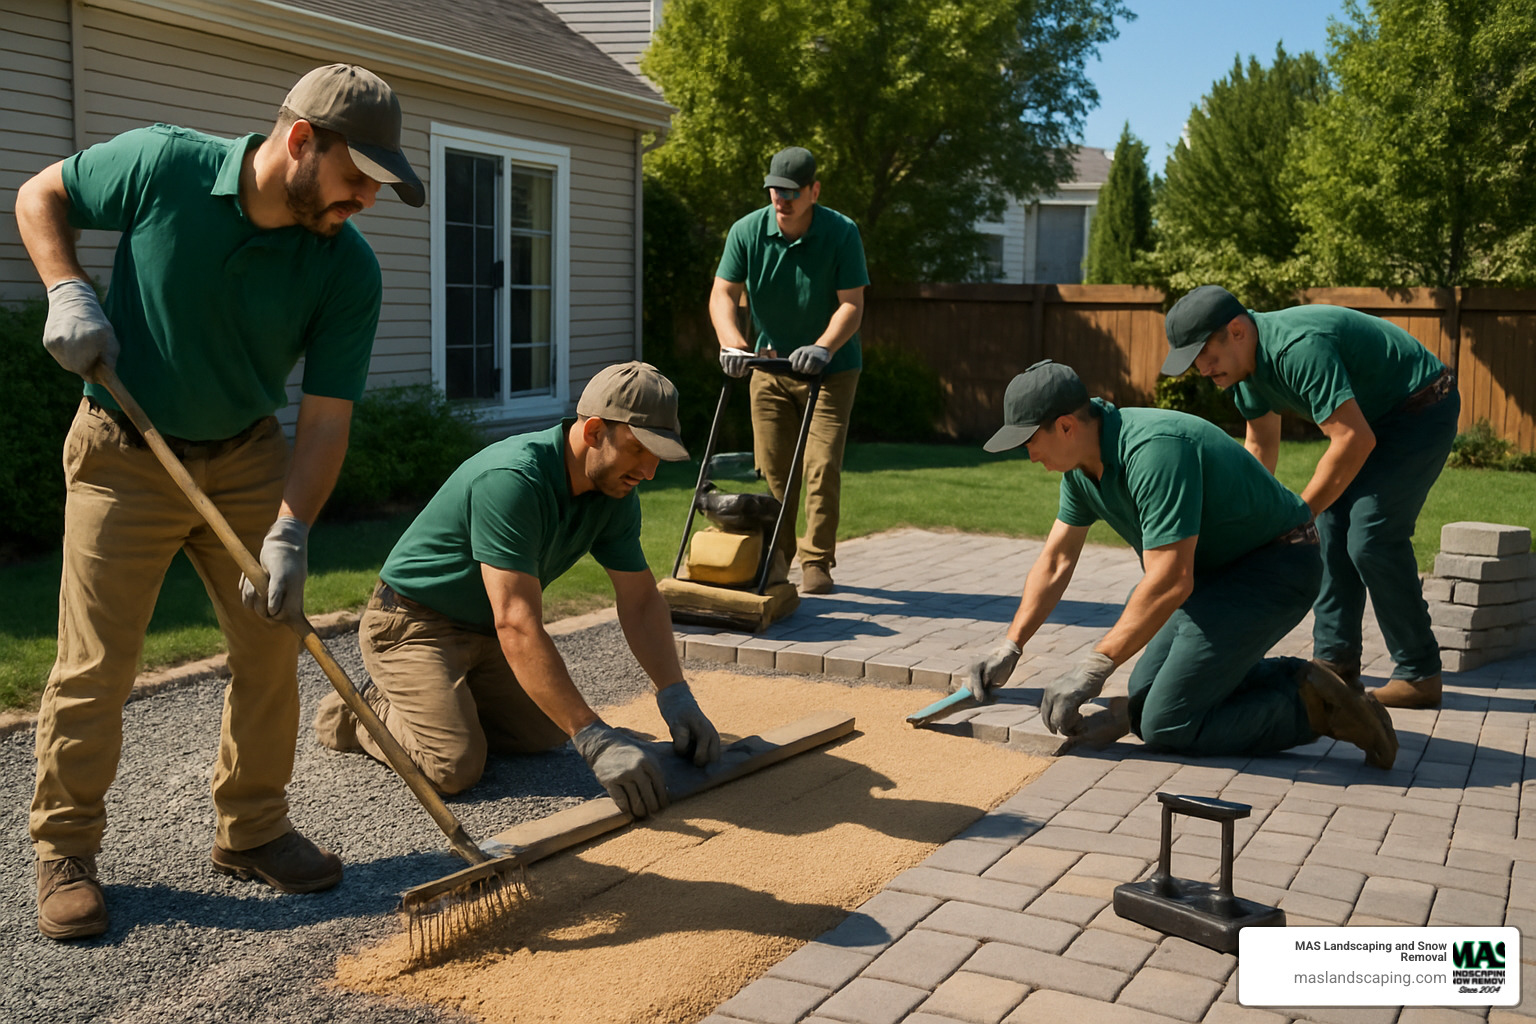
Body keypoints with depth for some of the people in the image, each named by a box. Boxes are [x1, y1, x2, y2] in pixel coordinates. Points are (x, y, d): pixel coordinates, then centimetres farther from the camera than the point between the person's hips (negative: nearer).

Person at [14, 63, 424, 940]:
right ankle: (66, 851, 13)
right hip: (125, 455, -2)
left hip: (249, 458, 3)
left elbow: (326, 416, -14)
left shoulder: (349, 269, -14)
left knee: (272, 643, 3)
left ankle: (253, 830, 20)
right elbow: (41, 195, 1)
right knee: (95, 663, -3)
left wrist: (289, 535, -24)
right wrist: (68, 292, -16)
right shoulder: (160, 165, -18)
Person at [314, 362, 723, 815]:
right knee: (455, 766, -20)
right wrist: (596, 741, -43)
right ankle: (360, 710, 7)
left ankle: (448, 698, 22)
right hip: (414, 624, -8)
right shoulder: (513, 480, -35)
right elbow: (517, 625, -40)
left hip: (483, 632, 8)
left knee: (545, 733, 2)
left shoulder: (615, 493, -8)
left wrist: (676, 697, -14)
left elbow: (641, 599, 0)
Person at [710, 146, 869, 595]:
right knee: (772, 467, 6)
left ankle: (817, 561, 2)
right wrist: (732, 343, -28)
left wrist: (822, 348, -35)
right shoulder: (747, 231, -8)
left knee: (821, 466, -8)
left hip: (830, 368, -3)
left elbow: (851, 304, -18)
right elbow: (723, 292, -11)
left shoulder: (842, 233, -15)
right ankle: (776, 554, 21)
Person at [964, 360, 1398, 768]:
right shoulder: (1084, 462, 1)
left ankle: (1313, 707, -5)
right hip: (1219, 568, 10)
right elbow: (1055, 562, 12)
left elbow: (1171, 582, -32)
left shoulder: (1154, 450, -30)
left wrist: (1094, 668, -26)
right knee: (1144, 697, 14)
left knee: (1167, 727, -14)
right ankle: (1299, 680, 13)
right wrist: (1009, 648, 8)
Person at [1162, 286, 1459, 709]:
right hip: (1373, 415, 10)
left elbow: (1355, 441, -34)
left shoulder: (1299, 348, -33)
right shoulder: (1246, 360, -1)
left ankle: (1419, 675, -6)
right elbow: (1261, 445, 12)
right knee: (1333, 527, 5)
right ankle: (1335, 662, 13)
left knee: (1371, 537, -16)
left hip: (1423, 408, -10)